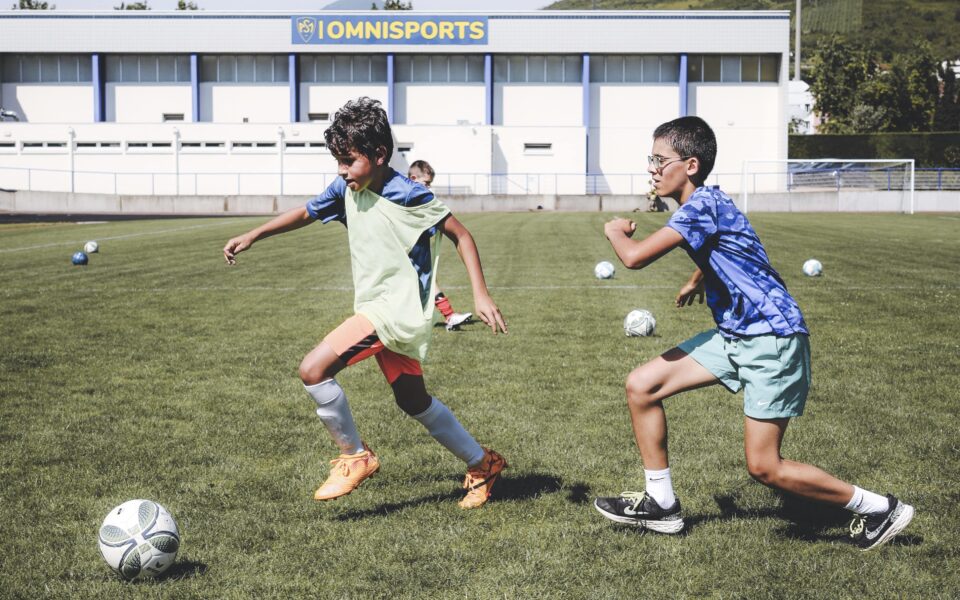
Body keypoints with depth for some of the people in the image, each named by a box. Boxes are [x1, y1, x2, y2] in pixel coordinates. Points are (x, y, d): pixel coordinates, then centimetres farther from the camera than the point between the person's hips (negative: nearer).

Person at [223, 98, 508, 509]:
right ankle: (482, 464, 31)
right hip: (378, 309, 9)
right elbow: (306, 213, 19)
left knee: (313, 369, -17)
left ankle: (355, 457, 0)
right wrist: (252, 236, 16)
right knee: (414, 401, 17)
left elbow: (460, 234, -13)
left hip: (397, 309, -8)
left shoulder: (406, 195, -18)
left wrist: (480, 295, -19)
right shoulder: (346, 189, 3)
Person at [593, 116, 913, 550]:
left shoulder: (702, 204, -19)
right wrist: (696, 282, 53)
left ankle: (880, 509, 11)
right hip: (735, 335, 10)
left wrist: (615, 231, -4)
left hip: (771, 337, -10)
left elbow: (635, 257, -27)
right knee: (641, 385, 4)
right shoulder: (704, 204, 11)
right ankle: (661, 503, 14)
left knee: (763, 468, -7)